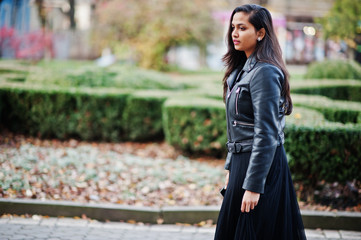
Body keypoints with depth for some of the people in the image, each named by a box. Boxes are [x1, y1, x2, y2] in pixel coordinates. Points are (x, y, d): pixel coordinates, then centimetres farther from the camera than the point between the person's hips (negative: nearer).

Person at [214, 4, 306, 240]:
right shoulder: (243, 69, 12)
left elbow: (266, 134, -21)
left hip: (262, 164, -10)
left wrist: (253, 185, -22)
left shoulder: (264, 72, -18)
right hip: (242, 160, 10)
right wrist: (231, 168, 18)